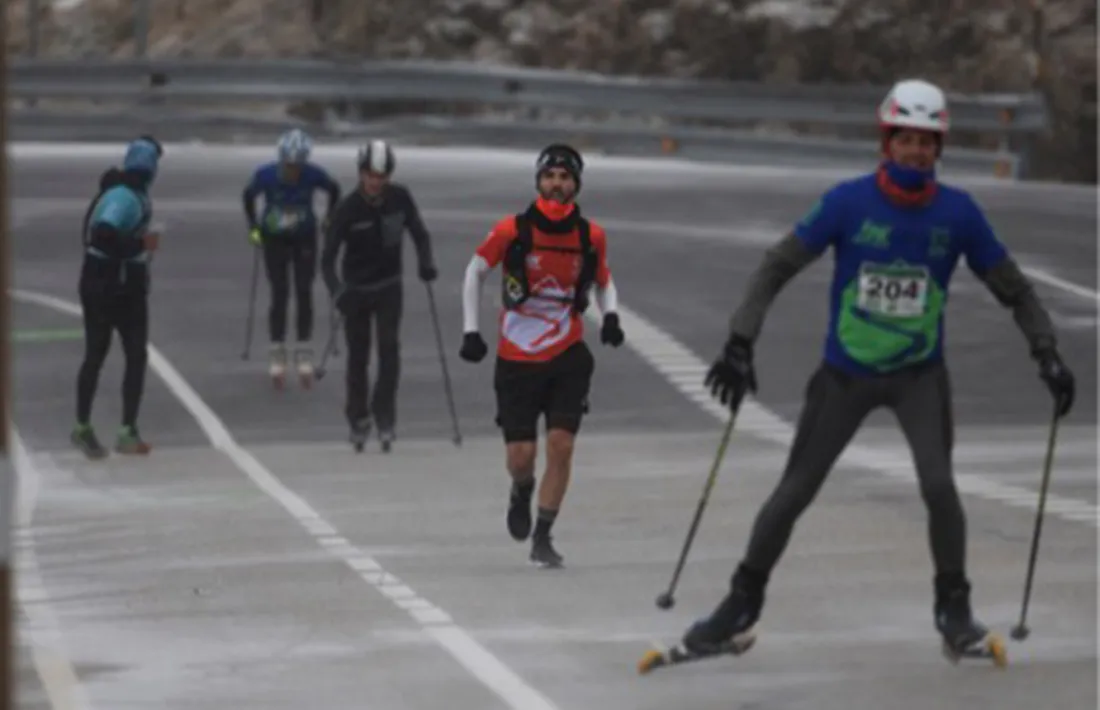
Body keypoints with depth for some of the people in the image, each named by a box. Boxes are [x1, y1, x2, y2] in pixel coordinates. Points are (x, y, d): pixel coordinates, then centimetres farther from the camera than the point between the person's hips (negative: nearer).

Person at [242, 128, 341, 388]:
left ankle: (304, 355, 7)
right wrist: (253, 228, -4)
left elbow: (334, 190, -2)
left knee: (304, 294, -2)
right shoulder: (265, 175, -24)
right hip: (274, 239, -1)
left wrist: (330, 220, -1)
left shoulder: (314, 175, -23)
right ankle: (277, 356, 6)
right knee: (280, 295, -4)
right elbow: (248, 196, -3)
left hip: (304, 239, 1)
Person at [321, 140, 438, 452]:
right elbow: (328, 257, -16)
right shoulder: (348, 208, -17)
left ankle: (385, 416, -4)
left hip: (390, 287, 1)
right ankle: (358, 419, 21)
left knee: (390, 348, -12)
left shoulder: (400, 198, -9)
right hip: (356, 289, -1)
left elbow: (419, 233, 6)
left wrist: (425, 263, -14)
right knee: (358, 356, 4)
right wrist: (337, 292, -32)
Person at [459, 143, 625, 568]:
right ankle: (522, 490, 34)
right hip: (516, 359, -1)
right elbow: (475, 272, 5)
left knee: (561, 445, -11)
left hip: (568, 357, 1)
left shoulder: (591, 236, -2)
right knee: (520, 457, -4)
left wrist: (610, 316, -3)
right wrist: (470, 330, 0)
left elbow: (603, 281, 16)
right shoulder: (512, 231, -9)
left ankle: (542, 538, 1)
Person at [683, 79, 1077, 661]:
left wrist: (1047, 353, -7)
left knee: (938, 485, -19)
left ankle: (953, 608, 1)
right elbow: (778, 267, -11)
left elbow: (1011, 287, 3)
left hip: (920, 374, 0)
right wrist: (740, 343, -19)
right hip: (845, 373, 0)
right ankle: (742, 604, 21)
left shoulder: (958, 213, -9)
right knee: (794, 492, 4)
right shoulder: (848, 202, -14)